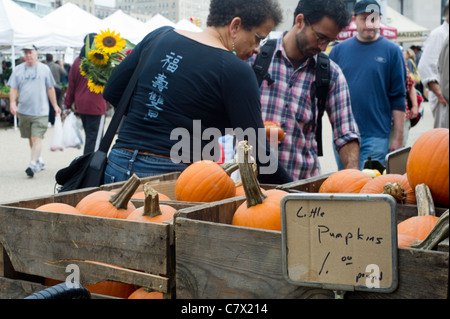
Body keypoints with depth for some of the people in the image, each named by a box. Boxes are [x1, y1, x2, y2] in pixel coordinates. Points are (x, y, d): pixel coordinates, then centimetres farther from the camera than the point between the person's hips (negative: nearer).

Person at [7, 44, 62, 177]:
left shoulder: (44, 69, 4)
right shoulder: (18, 70, 7)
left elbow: (50, 88, 9)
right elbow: (13, 89, 5)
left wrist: (55, 105, 8)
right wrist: (12, 102, -11)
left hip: (40, 111, -3)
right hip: (23, 111, 3)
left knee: (37, 138, -13)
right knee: (30, 138, 13)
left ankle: (33, 164, -16)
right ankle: (39, 160, 29)